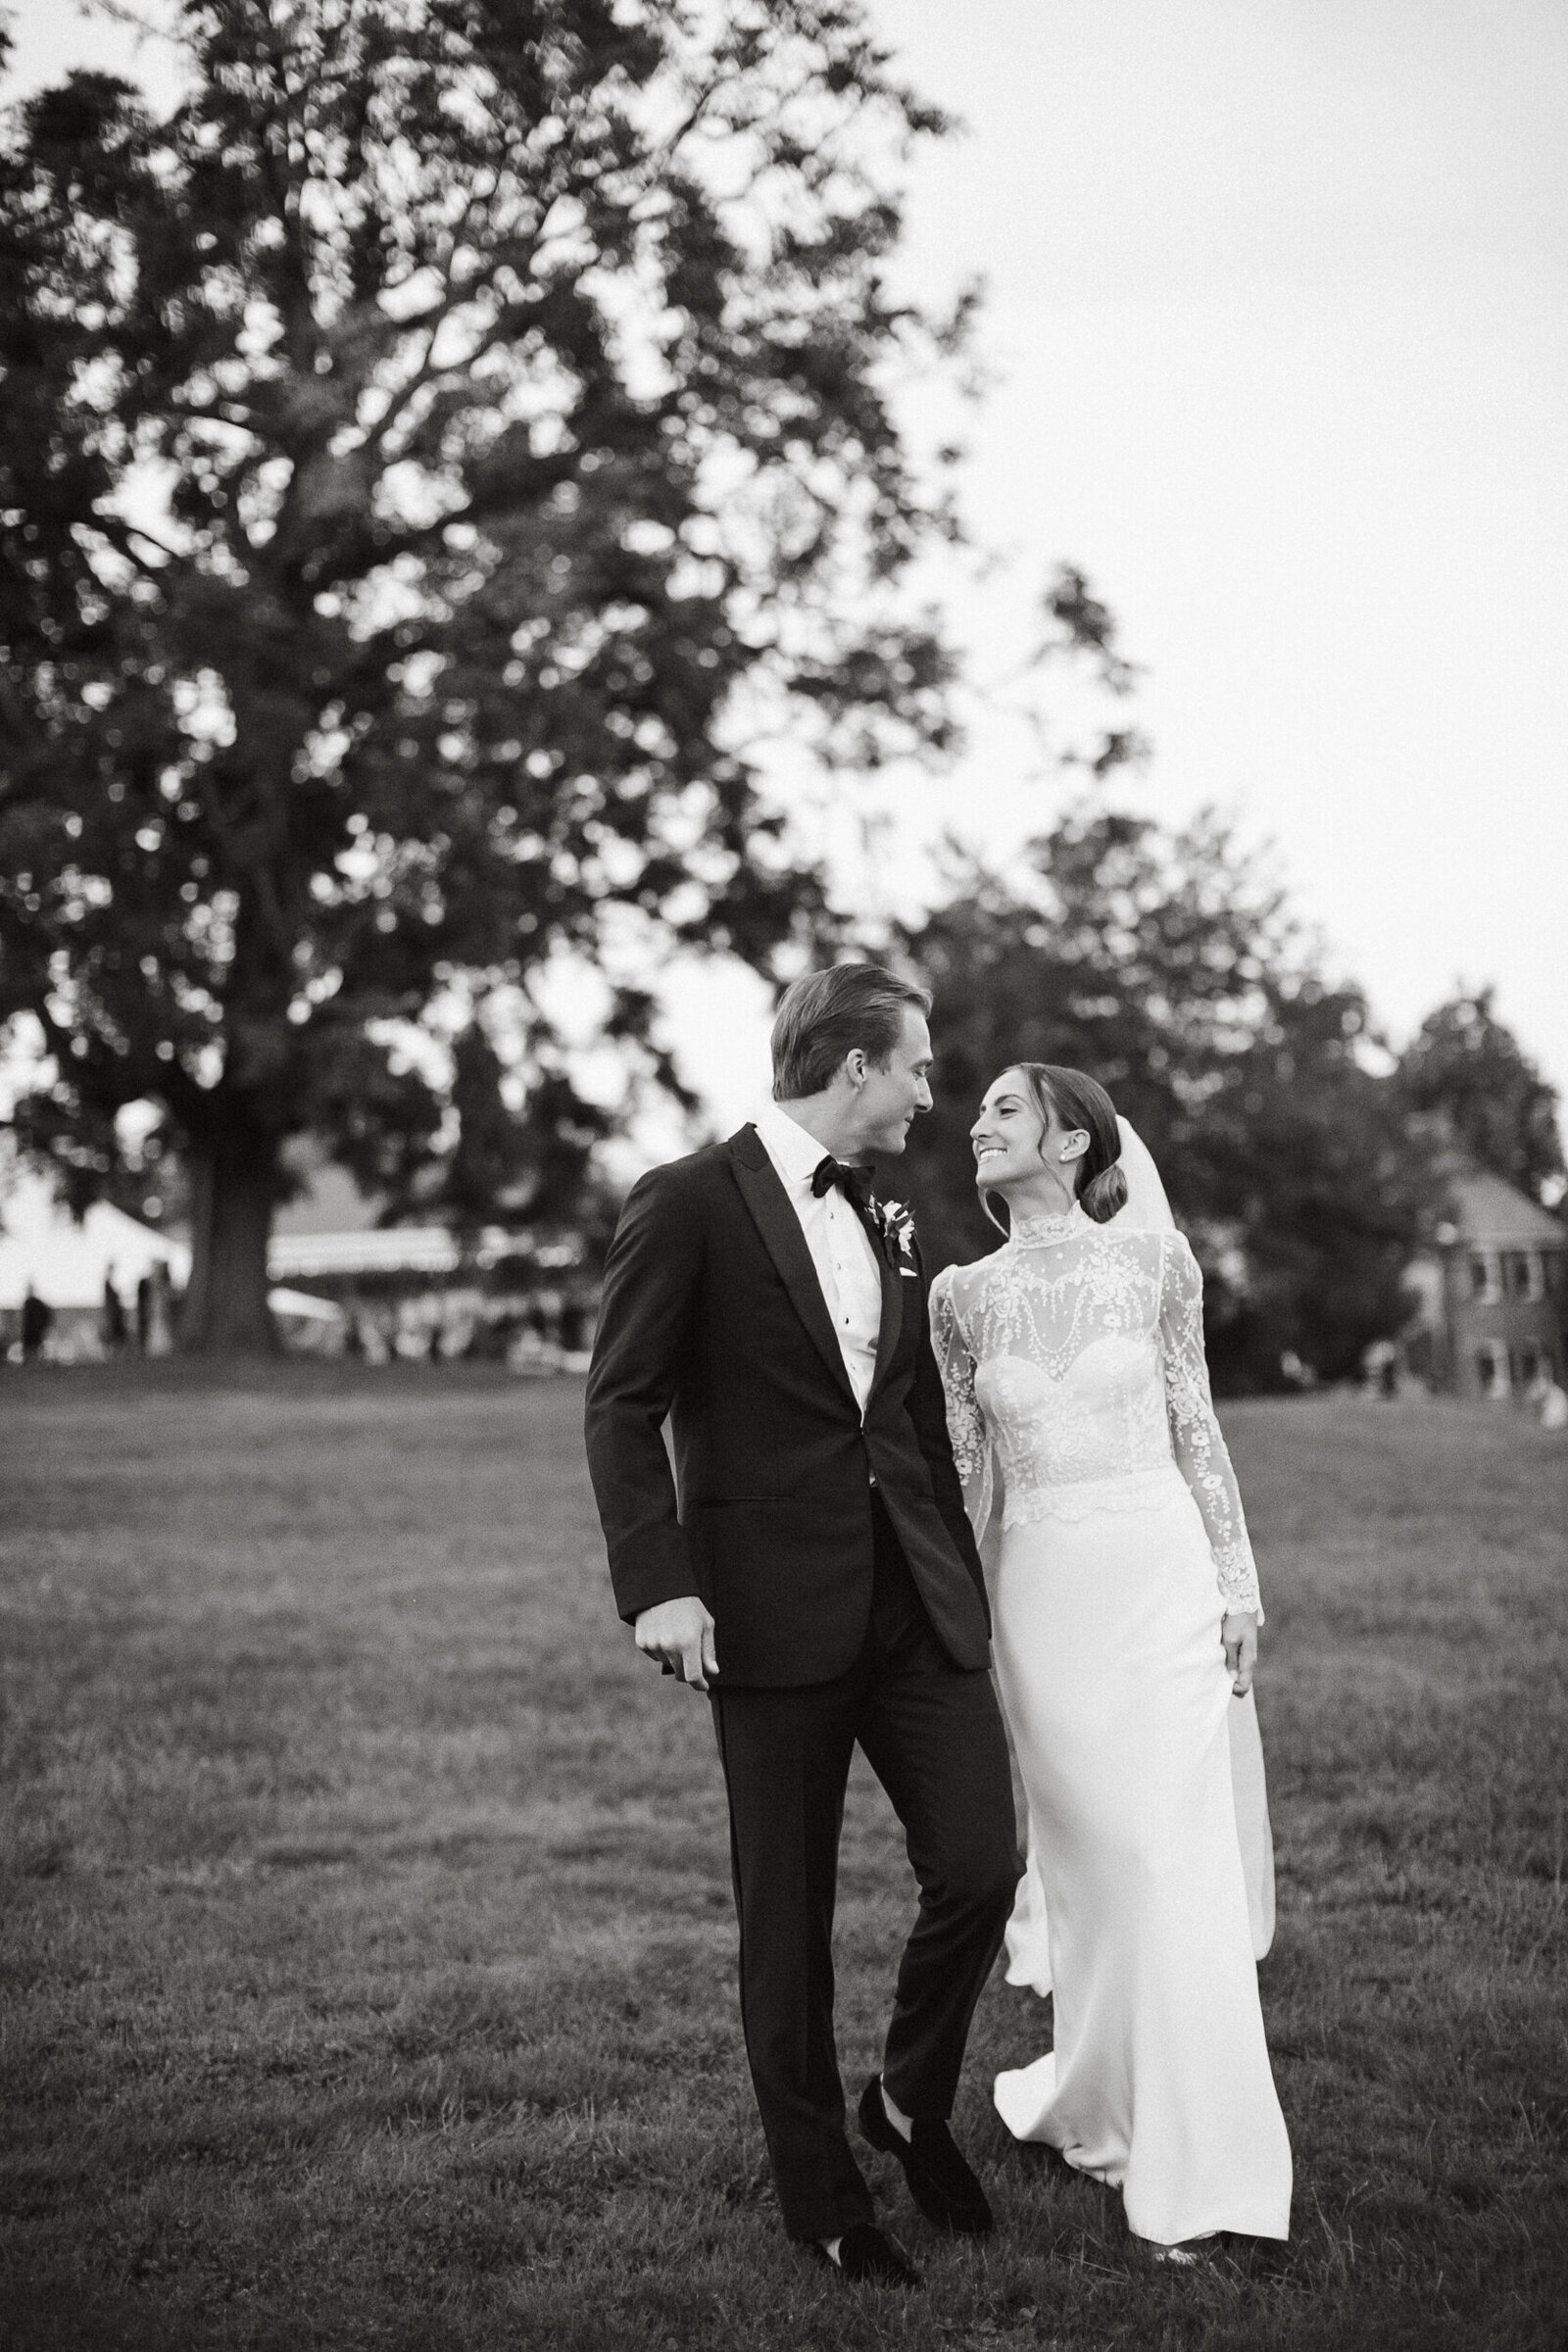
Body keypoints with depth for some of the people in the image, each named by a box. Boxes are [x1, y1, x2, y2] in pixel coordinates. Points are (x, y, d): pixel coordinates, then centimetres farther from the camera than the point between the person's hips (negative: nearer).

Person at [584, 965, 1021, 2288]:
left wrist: (964, 1575, 19)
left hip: (918, 1600, 6)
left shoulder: (891, 1222, 16)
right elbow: (623, 1407, -8)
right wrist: (657, 1584, -17)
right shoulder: (689, 1205, -6)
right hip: (777, 1614, -5)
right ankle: (821, 2196, 21)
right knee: (788, 1922, 5)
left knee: (983, 1867, -3)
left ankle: (912, 2104, 23)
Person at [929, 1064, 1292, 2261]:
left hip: (1162, 1568, -1)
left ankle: (1191, 2162, 6)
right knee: (1103, 1857, 5)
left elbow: (1196, 1425, 5)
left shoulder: (1152, 1255, 0)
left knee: (1180, 1858, -3)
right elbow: (964, 1471, 11)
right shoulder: (961, 1293, 6)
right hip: (1043, 1589, 1)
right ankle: (1105, 2105, 25)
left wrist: (1238, 1579, 2)